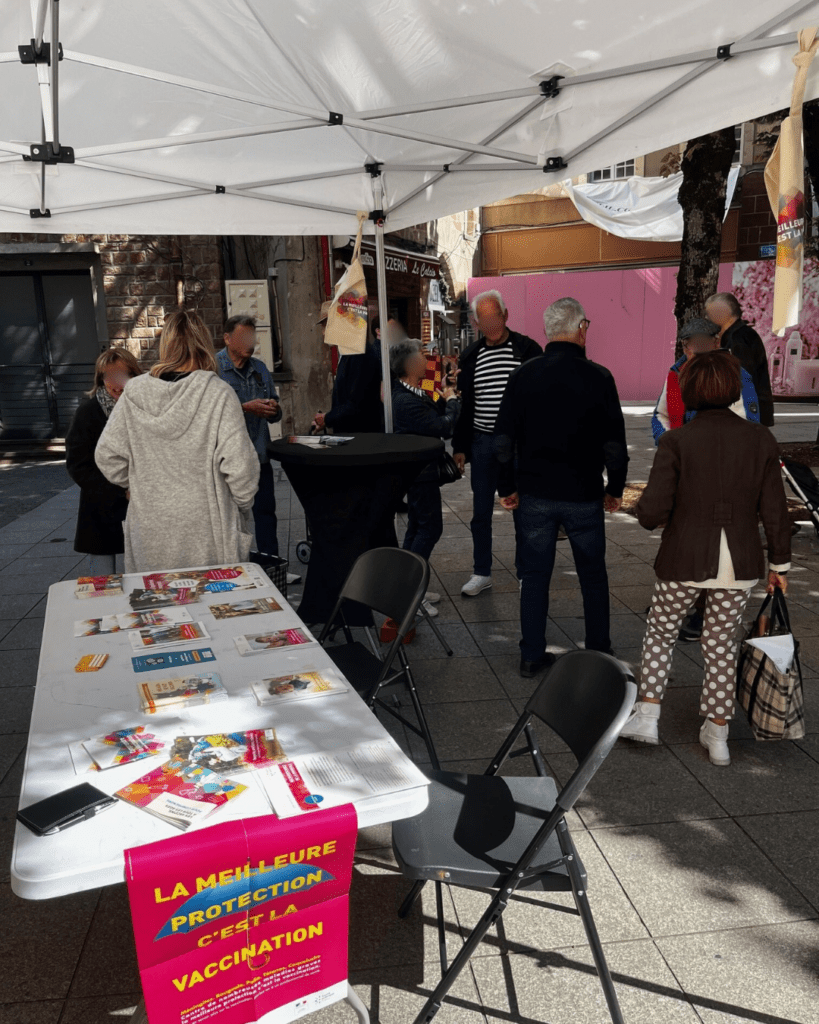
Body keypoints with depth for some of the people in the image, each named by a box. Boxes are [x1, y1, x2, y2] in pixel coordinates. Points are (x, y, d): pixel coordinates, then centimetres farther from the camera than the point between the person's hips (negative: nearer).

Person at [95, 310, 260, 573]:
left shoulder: (134, 394, -1)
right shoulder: (218, 394, -12)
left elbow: (107, 456, 5)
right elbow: (238, 463, -14)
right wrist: (243, 505, 2)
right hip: (206, 532, -3)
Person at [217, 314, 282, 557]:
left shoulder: (260, 368, 14)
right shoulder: (214, 368, -4)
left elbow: (275, 415, 19)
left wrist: (274, 409, -4)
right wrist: (247, 408, -21)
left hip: (260, 455, 5)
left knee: (266, 511, 9)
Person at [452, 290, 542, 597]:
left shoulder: (527, 349, -3)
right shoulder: (471, 356, 6)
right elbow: (463, 406, 12)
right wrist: (460, 447, 8)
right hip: (483, 443, 3)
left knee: (523, 511, 6)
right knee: (481, 513, 9)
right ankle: (481, 574, 22)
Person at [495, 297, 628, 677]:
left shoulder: (523, 376, -2)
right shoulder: (598, 378, -8)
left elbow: (504, 438, 1)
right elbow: (615, 441, -3)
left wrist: (507, 487, 10)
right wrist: (615, 488, 10)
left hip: (535, 493, 1)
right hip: (584, 495, -1)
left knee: (535, 574, 10)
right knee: (593, 575, 14)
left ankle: (532, 656, 15)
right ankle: (599, 652, 25)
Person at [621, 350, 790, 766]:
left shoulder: (676, 441, -13)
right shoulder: (761, 439, -4)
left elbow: (652, 512, -17)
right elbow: (774, 511, -1)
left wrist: (644, 508, 7)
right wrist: (779, 564, 11)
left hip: (685, 560, -3)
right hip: (740, 563, 3)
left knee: (660, 631, 21)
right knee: (721, 643, 19)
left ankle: (647, 716, 19)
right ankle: (717, 734, 27)